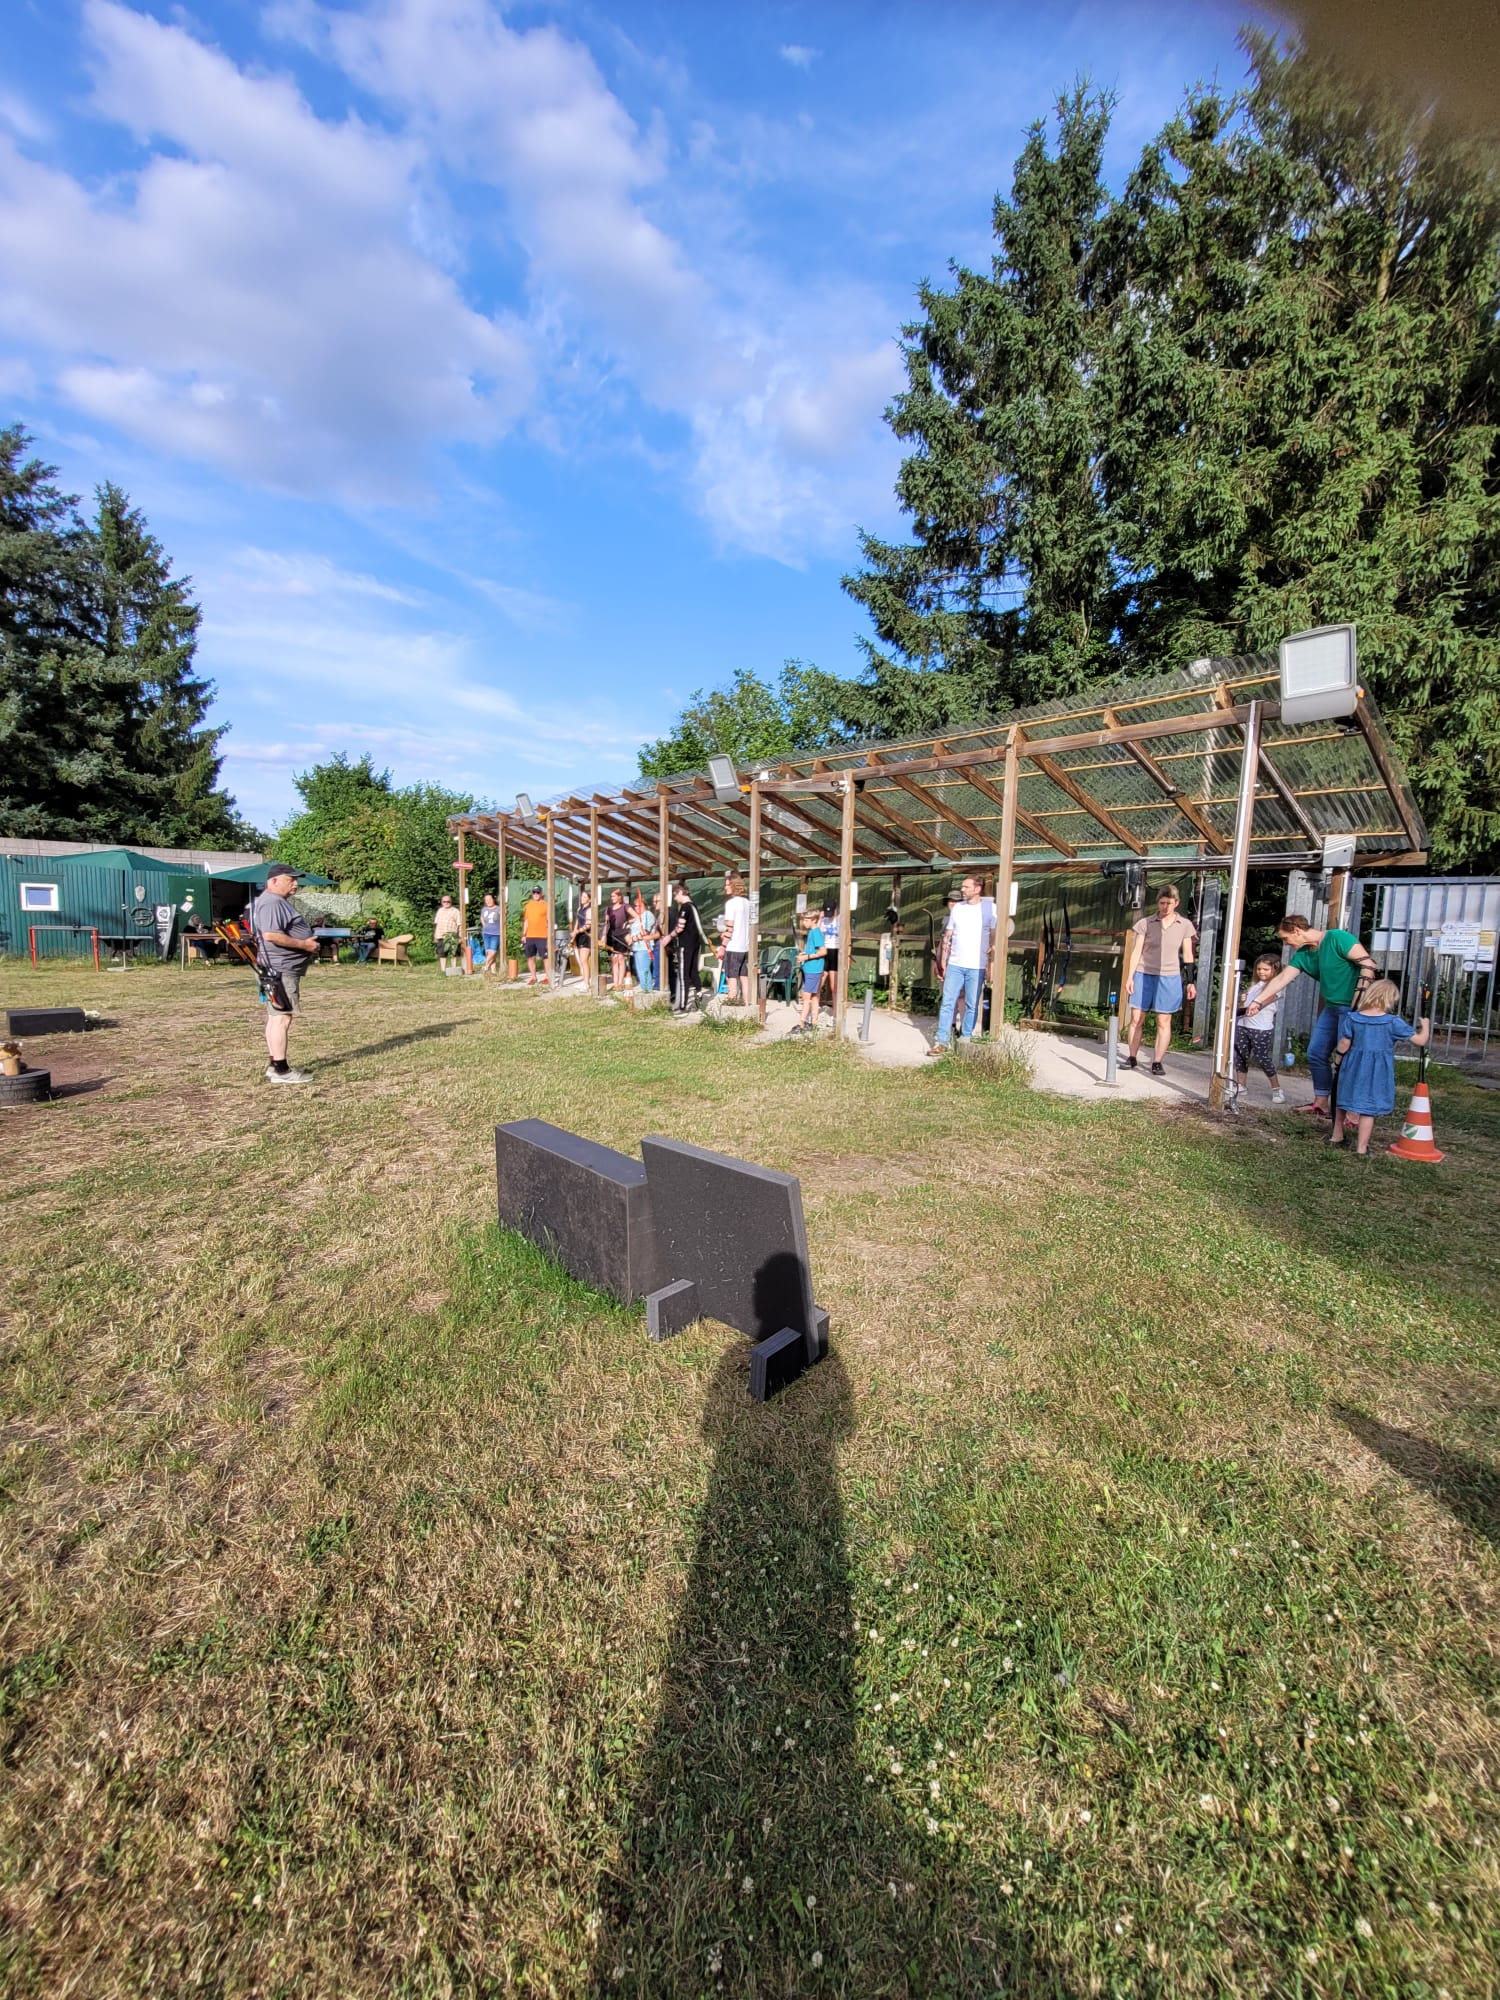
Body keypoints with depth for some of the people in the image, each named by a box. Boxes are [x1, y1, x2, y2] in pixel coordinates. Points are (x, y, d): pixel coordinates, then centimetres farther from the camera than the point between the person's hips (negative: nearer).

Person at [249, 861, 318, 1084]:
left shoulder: (280, 902, 20)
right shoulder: (271, 902, -15)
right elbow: (271, 935, -26)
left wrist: (308, 944, 14)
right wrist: (304, 944, -20)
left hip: (285, 968, 11)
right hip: (280, 969, -11)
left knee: (276, 1018, 14)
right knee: (282, 1017, -10)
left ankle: (274, 1065, 21)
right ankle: (280, 1071, -8)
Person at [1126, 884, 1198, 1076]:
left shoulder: (1185, 925, 4)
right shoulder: (1146, 923, 3)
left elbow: (1187, 955, 6)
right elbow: (1137, 951, 5)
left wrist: (1190, 982, 3)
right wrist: (1130, 977, 0)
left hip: (1169, 978, -1)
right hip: (1143, 975, 1)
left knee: (1164, 1021, -1)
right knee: (1136, 1018, 1)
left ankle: (1157, 1062, 5)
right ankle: (1132, 1058, 10)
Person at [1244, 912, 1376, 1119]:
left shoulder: (1337, 938, -14)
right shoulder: (1303, 954, 9)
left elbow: (1368, 963, -18)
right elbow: (1281, 979, 10)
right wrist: (1258, 1001, 7)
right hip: (1332, 1007, 8)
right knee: (1316, 1053, 9)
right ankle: (1321, 1103, 19)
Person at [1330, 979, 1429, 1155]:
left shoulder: (1353, 1018, -5)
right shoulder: (1393, 1022, -11)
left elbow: (1343, 1047, -4)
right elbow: (1420, 1041, -3)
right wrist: (1425, 1025, 15)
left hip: (1353, 1068, 3)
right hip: (1378, 1072, -2)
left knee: (1344, 1102, 18)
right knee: (1368, 1109, 2)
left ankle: (1336, 1136, 32)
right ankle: (1361, 1148, 5)